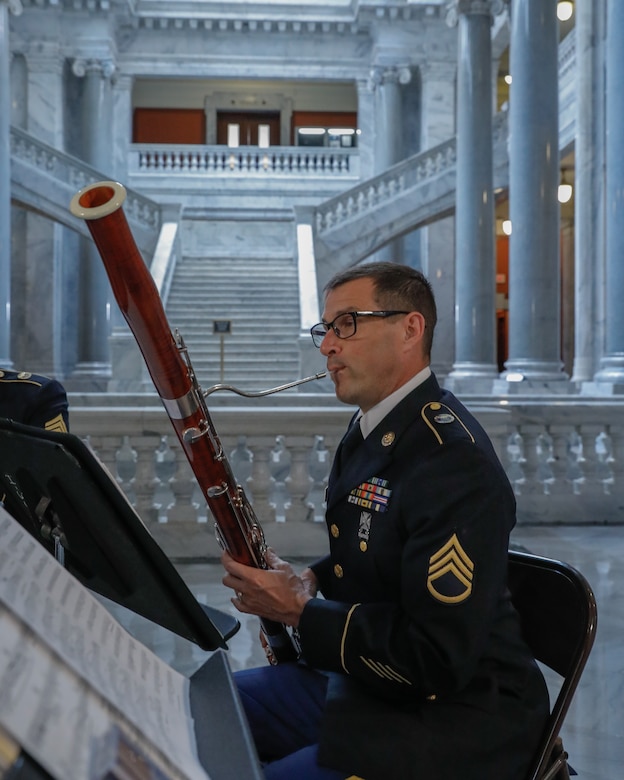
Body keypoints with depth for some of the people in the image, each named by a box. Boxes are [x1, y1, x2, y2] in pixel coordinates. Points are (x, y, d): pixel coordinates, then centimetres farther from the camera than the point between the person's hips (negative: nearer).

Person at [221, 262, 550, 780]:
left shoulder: (454, 462, -26)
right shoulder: (374, 427, 7)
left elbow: (438, 660, -27)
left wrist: (301, 613, -19)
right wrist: (314, 579, 2)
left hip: (452, 721, -9)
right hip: (361, 682, 9)